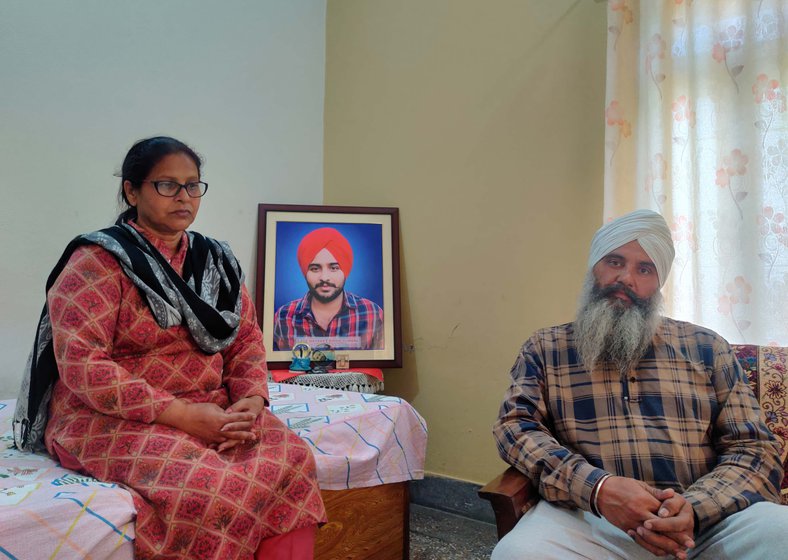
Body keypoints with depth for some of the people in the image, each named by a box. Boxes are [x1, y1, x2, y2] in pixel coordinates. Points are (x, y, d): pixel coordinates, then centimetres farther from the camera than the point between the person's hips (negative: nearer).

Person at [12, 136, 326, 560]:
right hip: (111, 419, -5)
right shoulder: (98, 263, -7)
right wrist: (180, 414, -22)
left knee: (292, 460, -22)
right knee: (212, 487, -31)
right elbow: (82, 366, -17)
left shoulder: (215, 260, 11)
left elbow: (247, 338, 9)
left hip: (214, 411, 5)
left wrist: (252, 400, -11)